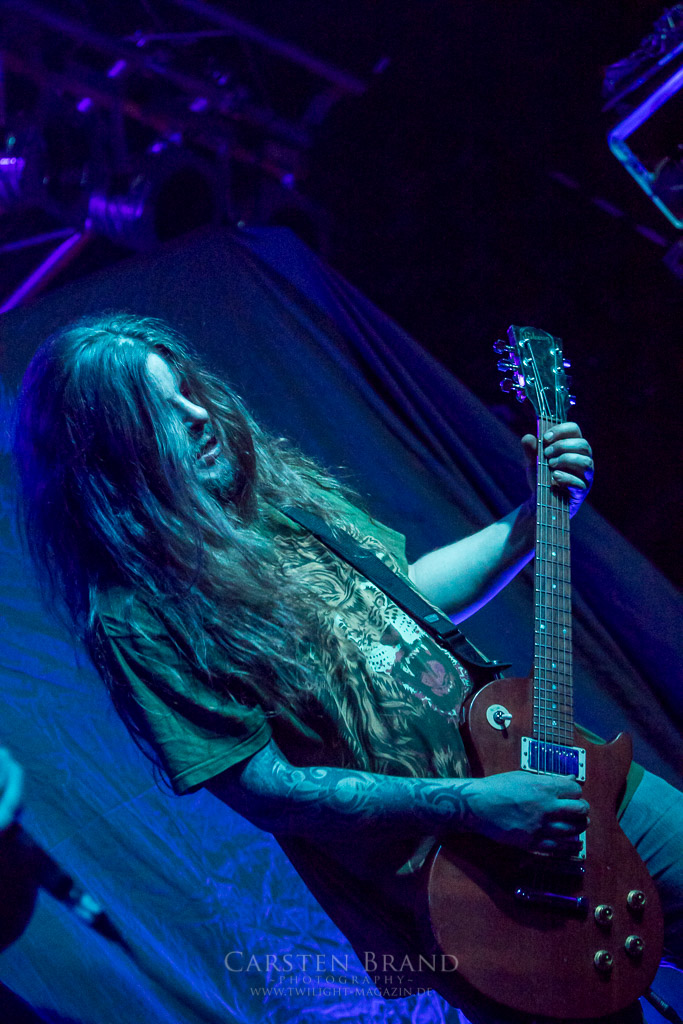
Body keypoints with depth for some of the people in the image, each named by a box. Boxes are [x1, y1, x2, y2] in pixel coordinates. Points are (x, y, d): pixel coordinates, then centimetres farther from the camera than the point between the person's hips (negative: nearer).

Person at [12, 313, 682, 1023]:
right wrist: (467, 805, -24)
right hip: (434, 870, -6)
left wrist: (536, 515, 3)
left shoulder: (282, 485, 3)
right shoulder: (137, 618, -17)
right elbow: (264, 789, -19)